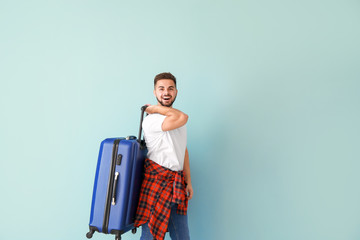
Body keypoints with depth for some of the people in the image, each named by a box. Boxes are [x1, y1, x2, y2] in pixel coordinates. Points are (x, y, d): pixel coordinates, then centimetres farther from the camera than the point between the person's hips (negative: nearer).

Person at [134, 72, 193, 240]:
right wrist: (154, 109, -14)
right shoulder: (151, 120, -11)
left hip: (177, 185, 7)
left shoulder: (177, 120, 15)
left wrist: (188, 182, 15)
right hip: (157, 180, -7)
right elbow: (182, 117, -29)